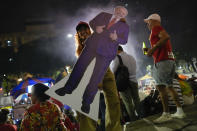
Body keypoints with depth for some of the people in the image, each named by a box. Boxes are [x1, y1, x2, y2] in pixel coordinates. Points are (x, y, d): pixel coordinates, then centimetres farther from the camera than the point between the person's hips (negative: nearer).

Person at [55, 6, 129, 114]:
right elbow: (92, 22, 14)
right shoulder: (103, 15, 7)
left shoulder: (124, 26, 2)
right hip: (92, 45, 3)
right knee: (79, 67, 12)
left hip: (106, 53, -3)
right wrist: (95, 27, -8)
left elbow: (124, 41, 3)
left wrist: (116, 38, -18)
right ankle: (68, 88, 33)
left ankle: (87, 102, 9)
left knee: (96, 78, -3)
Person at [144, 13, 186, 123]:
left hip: (162, 61, -10)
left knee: (160, 86, -14)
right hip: (171, 60, 10)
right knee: (169, 86, 12)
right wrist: (150, 51, 23)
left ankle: (166, 114, -20)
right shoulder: (160, 32, 28)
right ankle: (180, 111, 9)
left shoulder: (156, 27, -1)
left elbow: (166, 36, -20)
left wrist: (153, 48, -19)